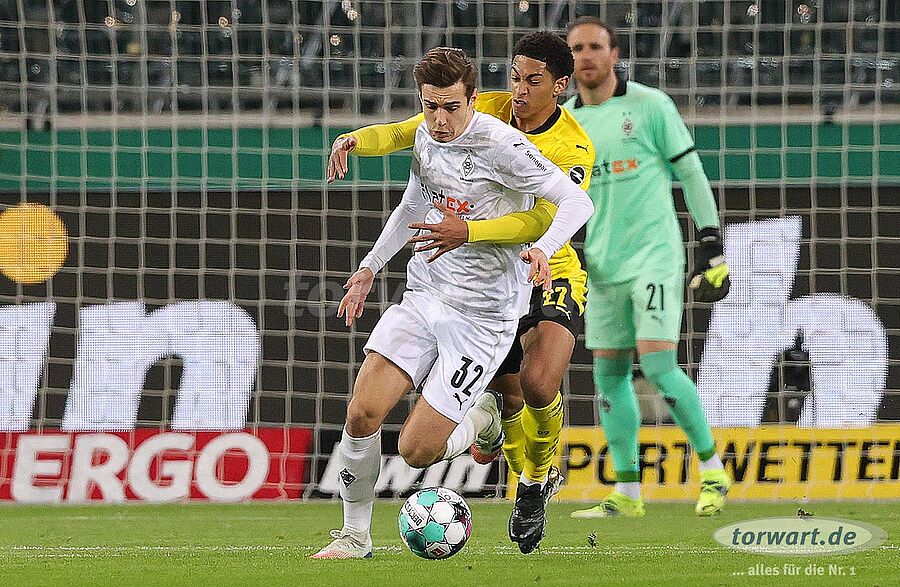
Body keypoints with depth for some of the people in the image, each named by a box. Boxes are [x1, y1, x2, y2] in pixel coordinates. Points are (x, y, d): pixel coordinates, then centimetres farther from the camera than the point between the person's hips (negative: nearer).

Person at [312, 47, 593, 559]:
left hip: (483, 316, -6)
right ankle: (355, 537, 9)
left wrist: (543, 248, -36)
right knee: (362, 415, -8)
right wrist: (370, 268, 24)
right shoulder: (426, 136, 5)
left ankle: (485, 419, 23)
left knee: (416, 450, -9)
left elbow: (578, 201, -18)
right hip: (423, 297, 6)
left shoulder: (501, 145, -18)